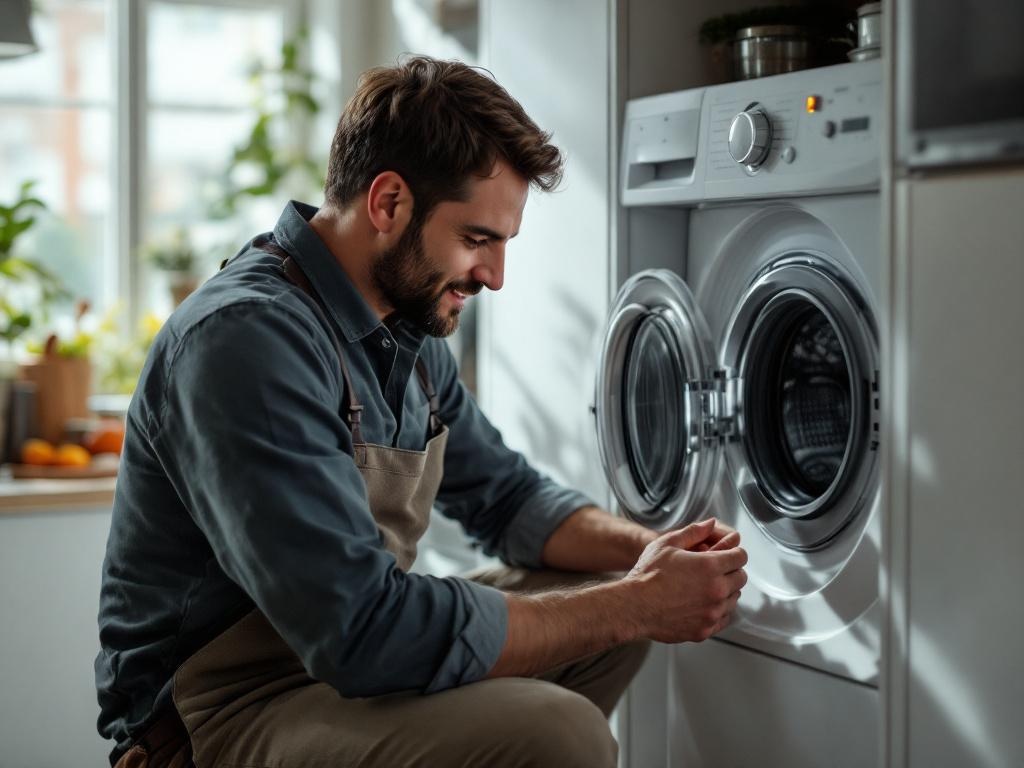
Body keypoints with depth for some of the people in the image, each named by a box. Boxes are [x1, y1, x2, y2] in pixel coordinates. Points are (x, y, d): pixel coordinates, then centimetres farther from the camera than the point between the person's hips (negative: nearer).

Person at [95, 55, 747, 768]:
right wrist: (637, 605, -23)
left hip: (349, 650, 9)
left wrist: (649, 552, -4)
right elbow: (363, 632, -31)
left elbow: (509, 496, 17)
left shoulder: (410, 331, 6)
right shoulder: (249, 336, -24)